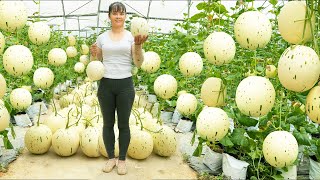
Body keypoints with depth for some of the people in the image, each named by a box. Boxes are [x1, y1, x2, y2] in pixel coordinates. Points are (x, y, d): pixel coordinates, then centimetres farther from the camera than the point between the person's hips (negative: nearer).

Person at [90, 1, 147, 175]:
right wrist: (94, 54, -8)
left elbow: (139, 63, -6)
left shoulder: (131, 36, 1)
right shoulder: (102, 37, 7)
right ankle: (111, 158, 28)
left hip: (125, 84, -2)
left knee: (123, 124, 7)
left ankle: (122, 160, 23)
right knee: (108, 123, 10)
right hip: (106, 84, 2)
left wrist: (138, 45, -20)